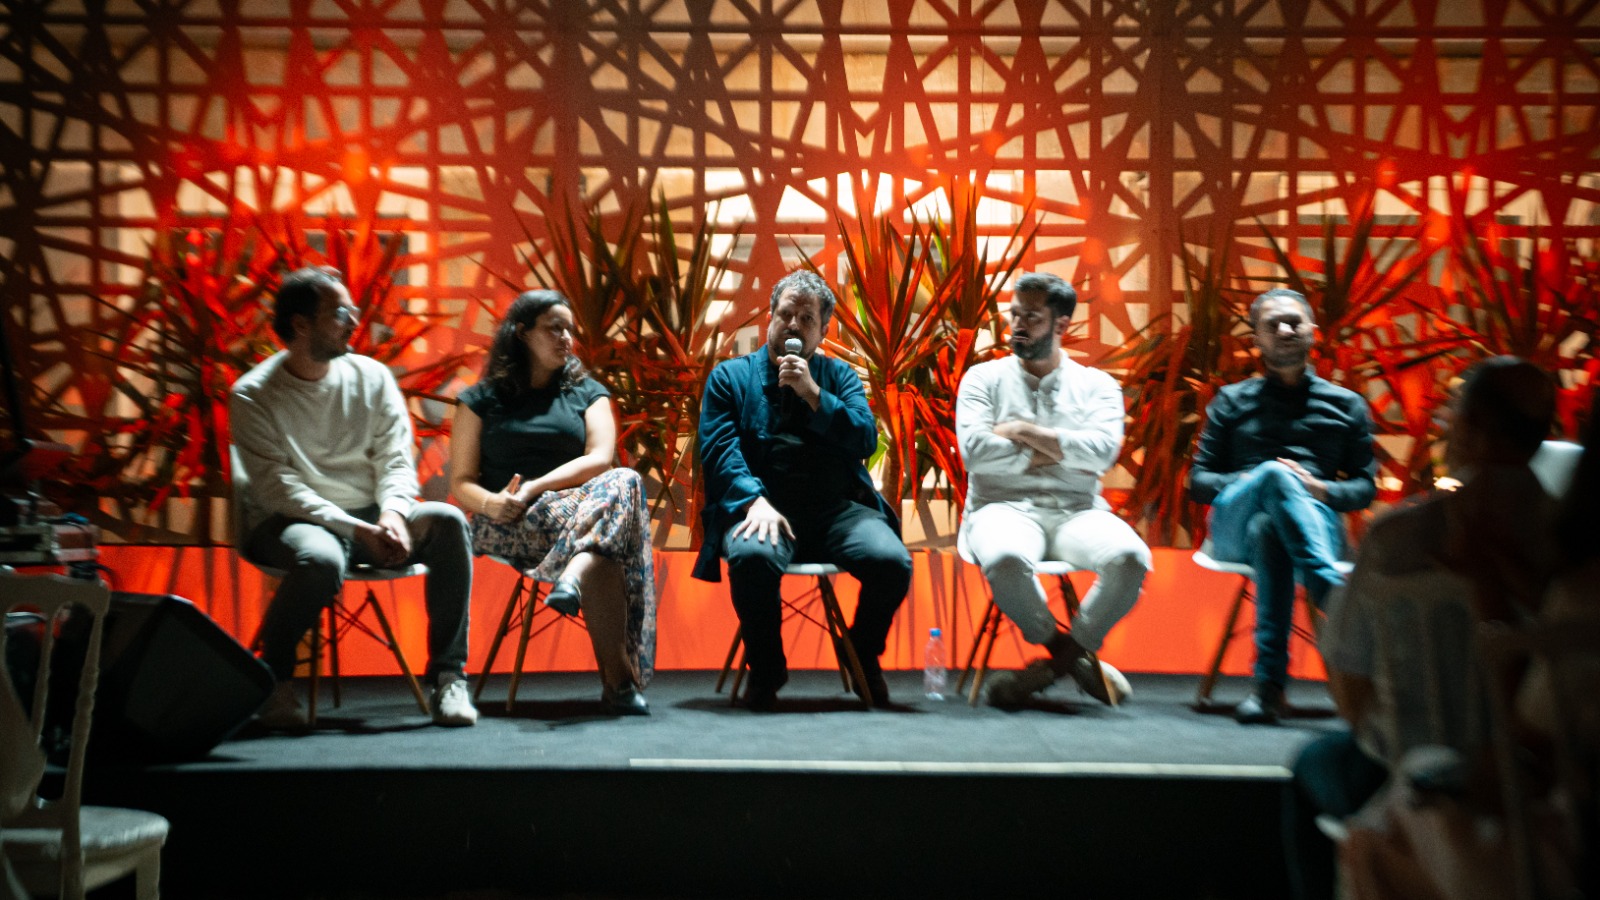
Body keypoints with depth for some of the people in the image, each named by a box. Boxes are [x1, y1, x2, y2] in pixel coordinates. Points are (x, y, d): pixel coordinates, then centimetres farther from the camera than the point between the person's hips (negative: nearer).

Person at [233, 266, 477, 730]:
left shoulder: (371, 377, 6)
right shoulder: (253, 395, -6)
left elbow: (396, 461, 3)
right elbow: (278, 487, -14)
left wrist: (392, 514, -19)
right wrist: (356, 529, -25)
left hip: (369, 517, 4)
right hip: (287, 523, -4)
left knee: (448, 521, -24)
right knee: (321, 559, -39)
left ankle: (448, 676, -20)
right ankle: (273, 680, -11)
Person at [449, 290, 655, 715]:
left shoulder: (587, 393, 20)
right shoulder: (481, 400, 15)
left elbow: (599, 459, 1)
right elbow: (461, 483, 8)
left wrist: (535, 488, -14)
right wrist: (491, 502, -16)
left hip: (577, 505, 2)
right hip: (508, 526, -2)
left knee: (623, 481, -36)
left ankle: (572, 575, -61)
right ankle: (618, 677, -47)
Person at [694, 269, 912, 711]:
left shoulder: (840, 377, 20)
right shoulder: (730, 376, 14)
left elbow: (866, 441, 4)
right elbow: (718, 448, 0)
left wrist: (812, 393, -6)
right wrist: (755, 501, -18)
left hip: (837, 508, 2)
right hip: (764, 506, -2)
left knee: (892, 560, -27)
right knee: (752, 556, -37)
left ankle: (864, 657, 6)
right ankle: (766, 669, -8)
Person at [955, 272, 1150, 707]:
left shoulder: (1096, 385, 13)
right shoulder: (984, 378, 12)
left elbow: (1102, 450, -7)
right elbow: (975, 450, -6)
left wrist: (1024, 431, -5)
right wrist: (1059, 453, -4)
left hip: (1077, 512, 1)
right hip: (1005, 507, -1)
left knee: (1131, 558, -32)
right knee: (1005, 559, -38)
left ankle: (1061, 655, -7)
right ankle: (1075, 654, -8)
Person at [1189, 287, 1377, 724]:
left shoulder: (1346, 405, 24)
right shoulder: (1232, 402, 24)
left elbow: (1365, 486, 16)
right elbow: (1198, 480, 15)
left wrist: (1321, 489, -7)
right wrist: (1249, 482, -7)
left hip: (1316, 521, 0)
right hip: (1234, 525, 0)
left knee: (1270, 531, -40)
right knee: (1276, 473, -37)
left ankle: (1270, 683, -51)